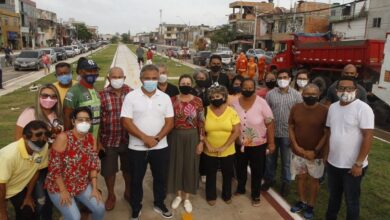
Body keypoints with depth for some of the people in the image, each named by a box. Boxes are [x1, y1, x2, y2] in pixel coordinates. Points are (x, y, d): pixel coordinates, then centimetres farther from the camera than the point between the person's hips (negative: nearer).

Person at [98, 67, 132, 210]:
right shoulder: (101, 95, -7)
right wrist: (98, 142, -6)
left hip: (128, 140, 1)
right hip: (109, 141, -1)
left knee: (129, 169, 17)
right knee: (109, 170, 13)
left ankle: (128, 192, 42)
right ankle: (111, 195, 37)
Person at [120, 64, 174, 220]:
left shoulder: (165, 97, 1)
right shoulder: (131, 97, -7)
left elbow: (169, 122, -1)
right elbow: (126, 122, -12)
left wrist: (157, 139, -14)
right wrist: (145, 138, -18)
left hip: (160, 147, 2)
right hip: (137, 147, -2)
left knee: (161, 178, 16)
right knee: (136, 180, 12)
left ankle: (159, 204, 38)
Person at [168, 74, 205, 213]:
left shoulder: (197, 101, -5)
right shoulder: (172, 100, -2)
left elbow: (201, 123, -4)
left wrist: (201, 141, -7)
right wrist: (166, 139, -1)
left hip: (192, 137, -1)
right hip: (176, 136, 1)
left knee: (190, 165, 9)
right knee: (176, 165, 11)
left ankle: (187, 198, 27)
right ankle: (178, 195, 31)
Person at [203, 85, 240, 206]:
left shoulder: (231, 112, -7)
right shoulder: (206, 111, -6)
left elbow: (236, 131, -11)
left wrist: (224, 147, -16)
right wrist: (207, 145, -13)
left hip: (228, 151, 0)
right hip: (210, 151, 0)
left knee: (227, 174, 16)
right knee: (211, 174, 15)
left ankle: (227, 195, 38)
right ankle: (211, 196, 35)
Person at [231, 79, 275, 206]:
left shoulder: (261, 103, -15)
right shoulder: (235, 103, -6)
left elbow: (270, 124, -11)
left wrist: (271, 143, -11)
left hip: (258, 144, -3)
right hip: (239, 144, 3)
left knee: (257, 171, 11)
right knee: (240, 168, 20)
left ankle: (256, 195, 31)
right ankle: (240, 188, 45)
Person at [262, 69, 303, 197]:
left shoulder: (296, 95, -3)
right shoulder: (270, 94, 0)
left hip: (288, 133, -1)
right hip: (272, 132, 1)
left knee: (286, 160, 12)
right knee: (270, 158, 15)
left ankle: (286, 182, 30)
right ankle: (269, 179, 33)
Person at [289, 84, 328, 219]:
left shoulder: (324, 111, -14)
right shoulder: (295, 108, -4)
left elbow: (327, 134, -11)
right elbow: (291, 128, 2)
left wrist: (315, 151, -15)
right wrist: (296, 146, -8)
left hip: (315, 154, -3)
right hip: (298, 152, 3)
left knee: (314, 179, 13)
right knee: (300, 177, 18)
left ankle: (311, 206, 30)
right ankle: (302, 201, 38)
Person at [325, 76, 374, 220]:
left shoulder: (363, 109, -16)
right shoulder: (333, 107, 4)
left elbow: (368, 137, -18)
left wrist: (358, 163, -19)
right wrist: (326, 153, 10)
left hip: (352, 166, -6)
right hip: (333, 163, 6)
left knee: (351, 200, 12)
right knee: (333, 196, 23)